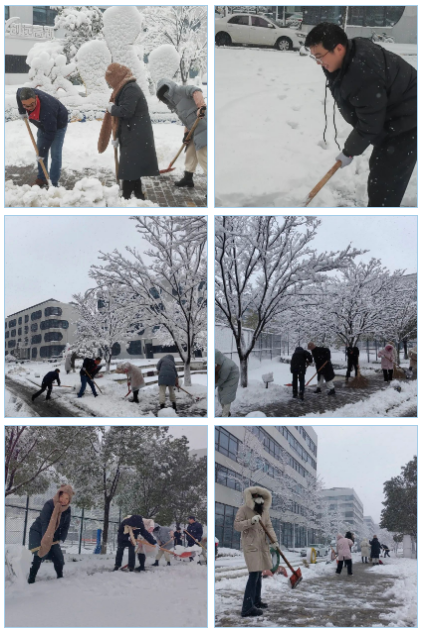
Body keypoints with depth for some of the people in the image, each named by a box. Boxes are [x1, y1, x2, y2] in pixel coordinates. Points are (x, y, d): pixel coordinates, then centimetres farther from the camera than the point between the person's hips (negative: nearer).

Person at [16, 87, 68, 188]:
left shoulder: (47, 110, -46)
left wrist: (42, 153, -31)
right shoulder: (23, 93, -26)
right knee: (40, 151, 10)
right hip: (44, 125, 7)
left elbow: (50, 134, -38)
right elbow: (18, 91, 2)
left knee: (55, 154, -12)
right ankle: (41, 179, 20)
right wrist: (22, 112, -4)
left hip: (58, 125, -7)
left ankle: (54, 183, -6)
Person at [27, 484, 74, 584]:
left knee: (58, 555, 1)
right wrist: (45, 540, -36)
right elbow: (44, 523, -30)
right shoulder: (49, 505, -25)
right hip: (38, 532, -5)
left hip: (53, 536, 5)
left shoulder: (67, 510, -7)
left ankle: (60, 577, 18)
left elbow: (65, 526, -1)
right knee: (40, 554, -20)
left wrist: (61, 539, -13)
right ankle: (31, 579, -17)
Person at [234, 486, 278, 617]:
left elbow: (269, 526, 5)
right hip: (250, 545, -7)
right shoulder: (244, 509, -8)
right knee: (254, 574, -14)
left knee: (259, 573, 14)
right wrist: (251, 521, -26)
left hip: (262, 545, 7)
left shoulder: (264, 510, 10)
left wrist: (275, 541, -8)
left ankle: (256, 600, 29)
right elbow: (236, 525, -13)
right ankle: (247, 608, -14)